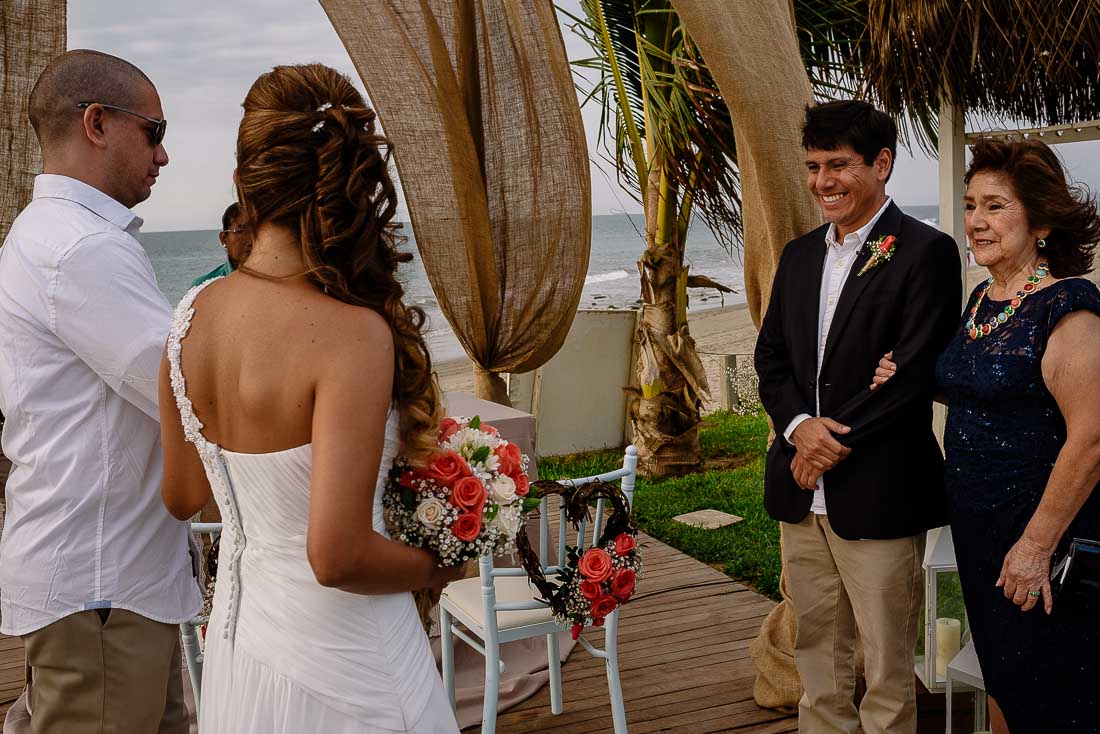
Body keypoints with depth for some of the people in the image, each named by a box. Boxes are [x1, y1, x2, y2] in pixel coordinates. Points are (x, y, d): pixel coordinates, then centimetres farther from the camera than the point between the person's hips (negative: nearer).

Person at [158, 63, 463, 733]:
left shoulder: (193, 314, -6)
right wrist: (436, 567, -9)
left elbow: (184, 497, 8)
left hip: (238, 635, 6)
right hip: (337, 662, -6)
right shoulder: (352, 332, -26)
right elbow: (338, 557, -28)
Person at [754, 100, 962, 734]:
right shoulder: (799, 255, 13)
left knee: (887, 666, 5)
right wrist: (799, 426, -9)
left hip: (878, 492, -6)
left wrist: (834, 444, -14)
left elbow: (916, 371, -15)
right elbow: (771, 356, 11)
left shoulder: (925, 252, -9)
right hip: (802, 492, 7)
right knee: (817, 651, 16)